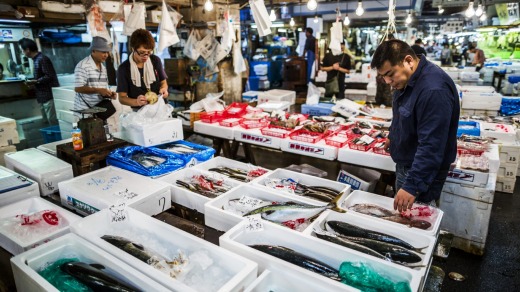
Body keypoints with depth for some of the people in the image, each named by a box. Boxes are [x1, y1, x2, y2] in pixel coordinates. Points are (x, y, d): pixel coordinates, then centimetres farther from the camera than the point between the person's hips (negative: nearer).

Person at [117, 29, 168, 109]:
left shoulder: (156, 60, 1)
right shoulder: (123, 68, -6)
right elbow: (122, 98, -4)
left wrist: (164, 89, -10)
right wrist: (136, 102, -24)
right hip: (139, 111, 1)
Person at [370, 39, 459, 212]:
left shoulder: (434, 90, -31)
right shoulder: (406, 79, 0)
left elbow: (431, 146, -33)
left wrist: (412, 185, -34)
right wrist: (393, 136, 30)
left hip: (422, 171, -9)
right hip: (404, 163, 9)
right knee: (400, 213, 22)